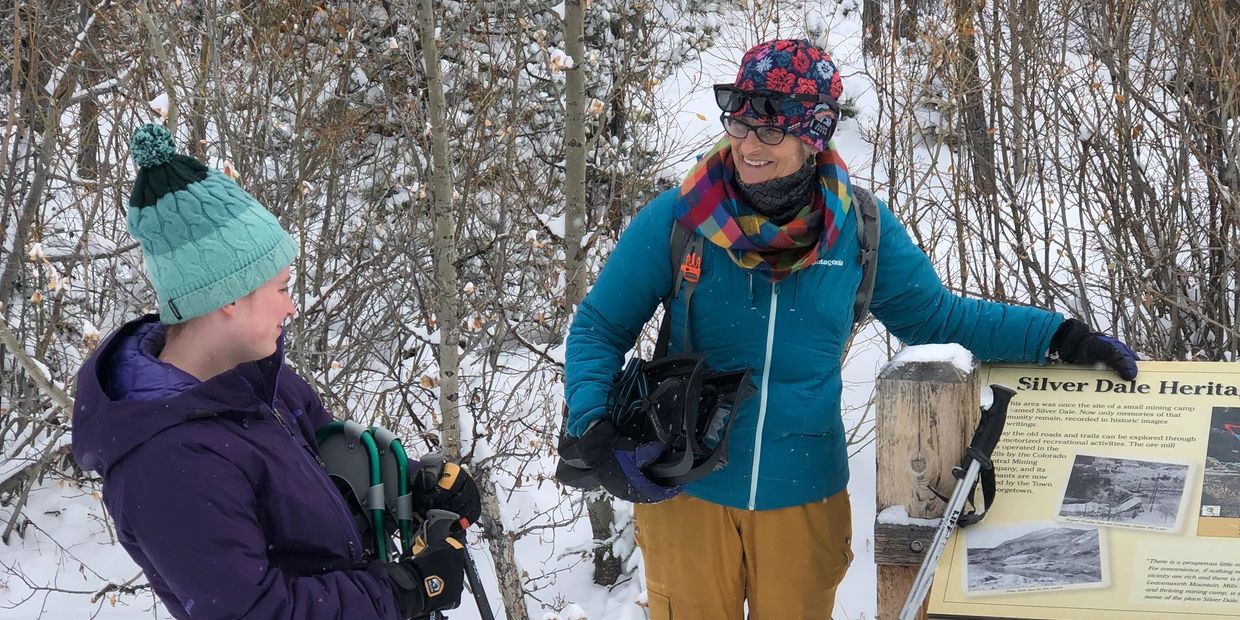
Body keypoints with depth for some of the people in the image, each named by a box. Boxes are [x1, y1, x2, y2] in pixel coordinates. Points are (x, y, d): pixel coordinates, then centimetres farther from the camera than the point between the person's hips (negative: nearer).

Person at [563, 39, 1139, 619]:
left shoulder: (860, 228, -5)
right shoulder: (675, 221, -11)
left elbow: (937, 315, 8)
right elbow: (599, 328, -2)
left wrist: (1058, 336, 0)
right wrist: (593, 423, -20)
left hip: (804, 497, 2)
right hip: (685, 490, -1)